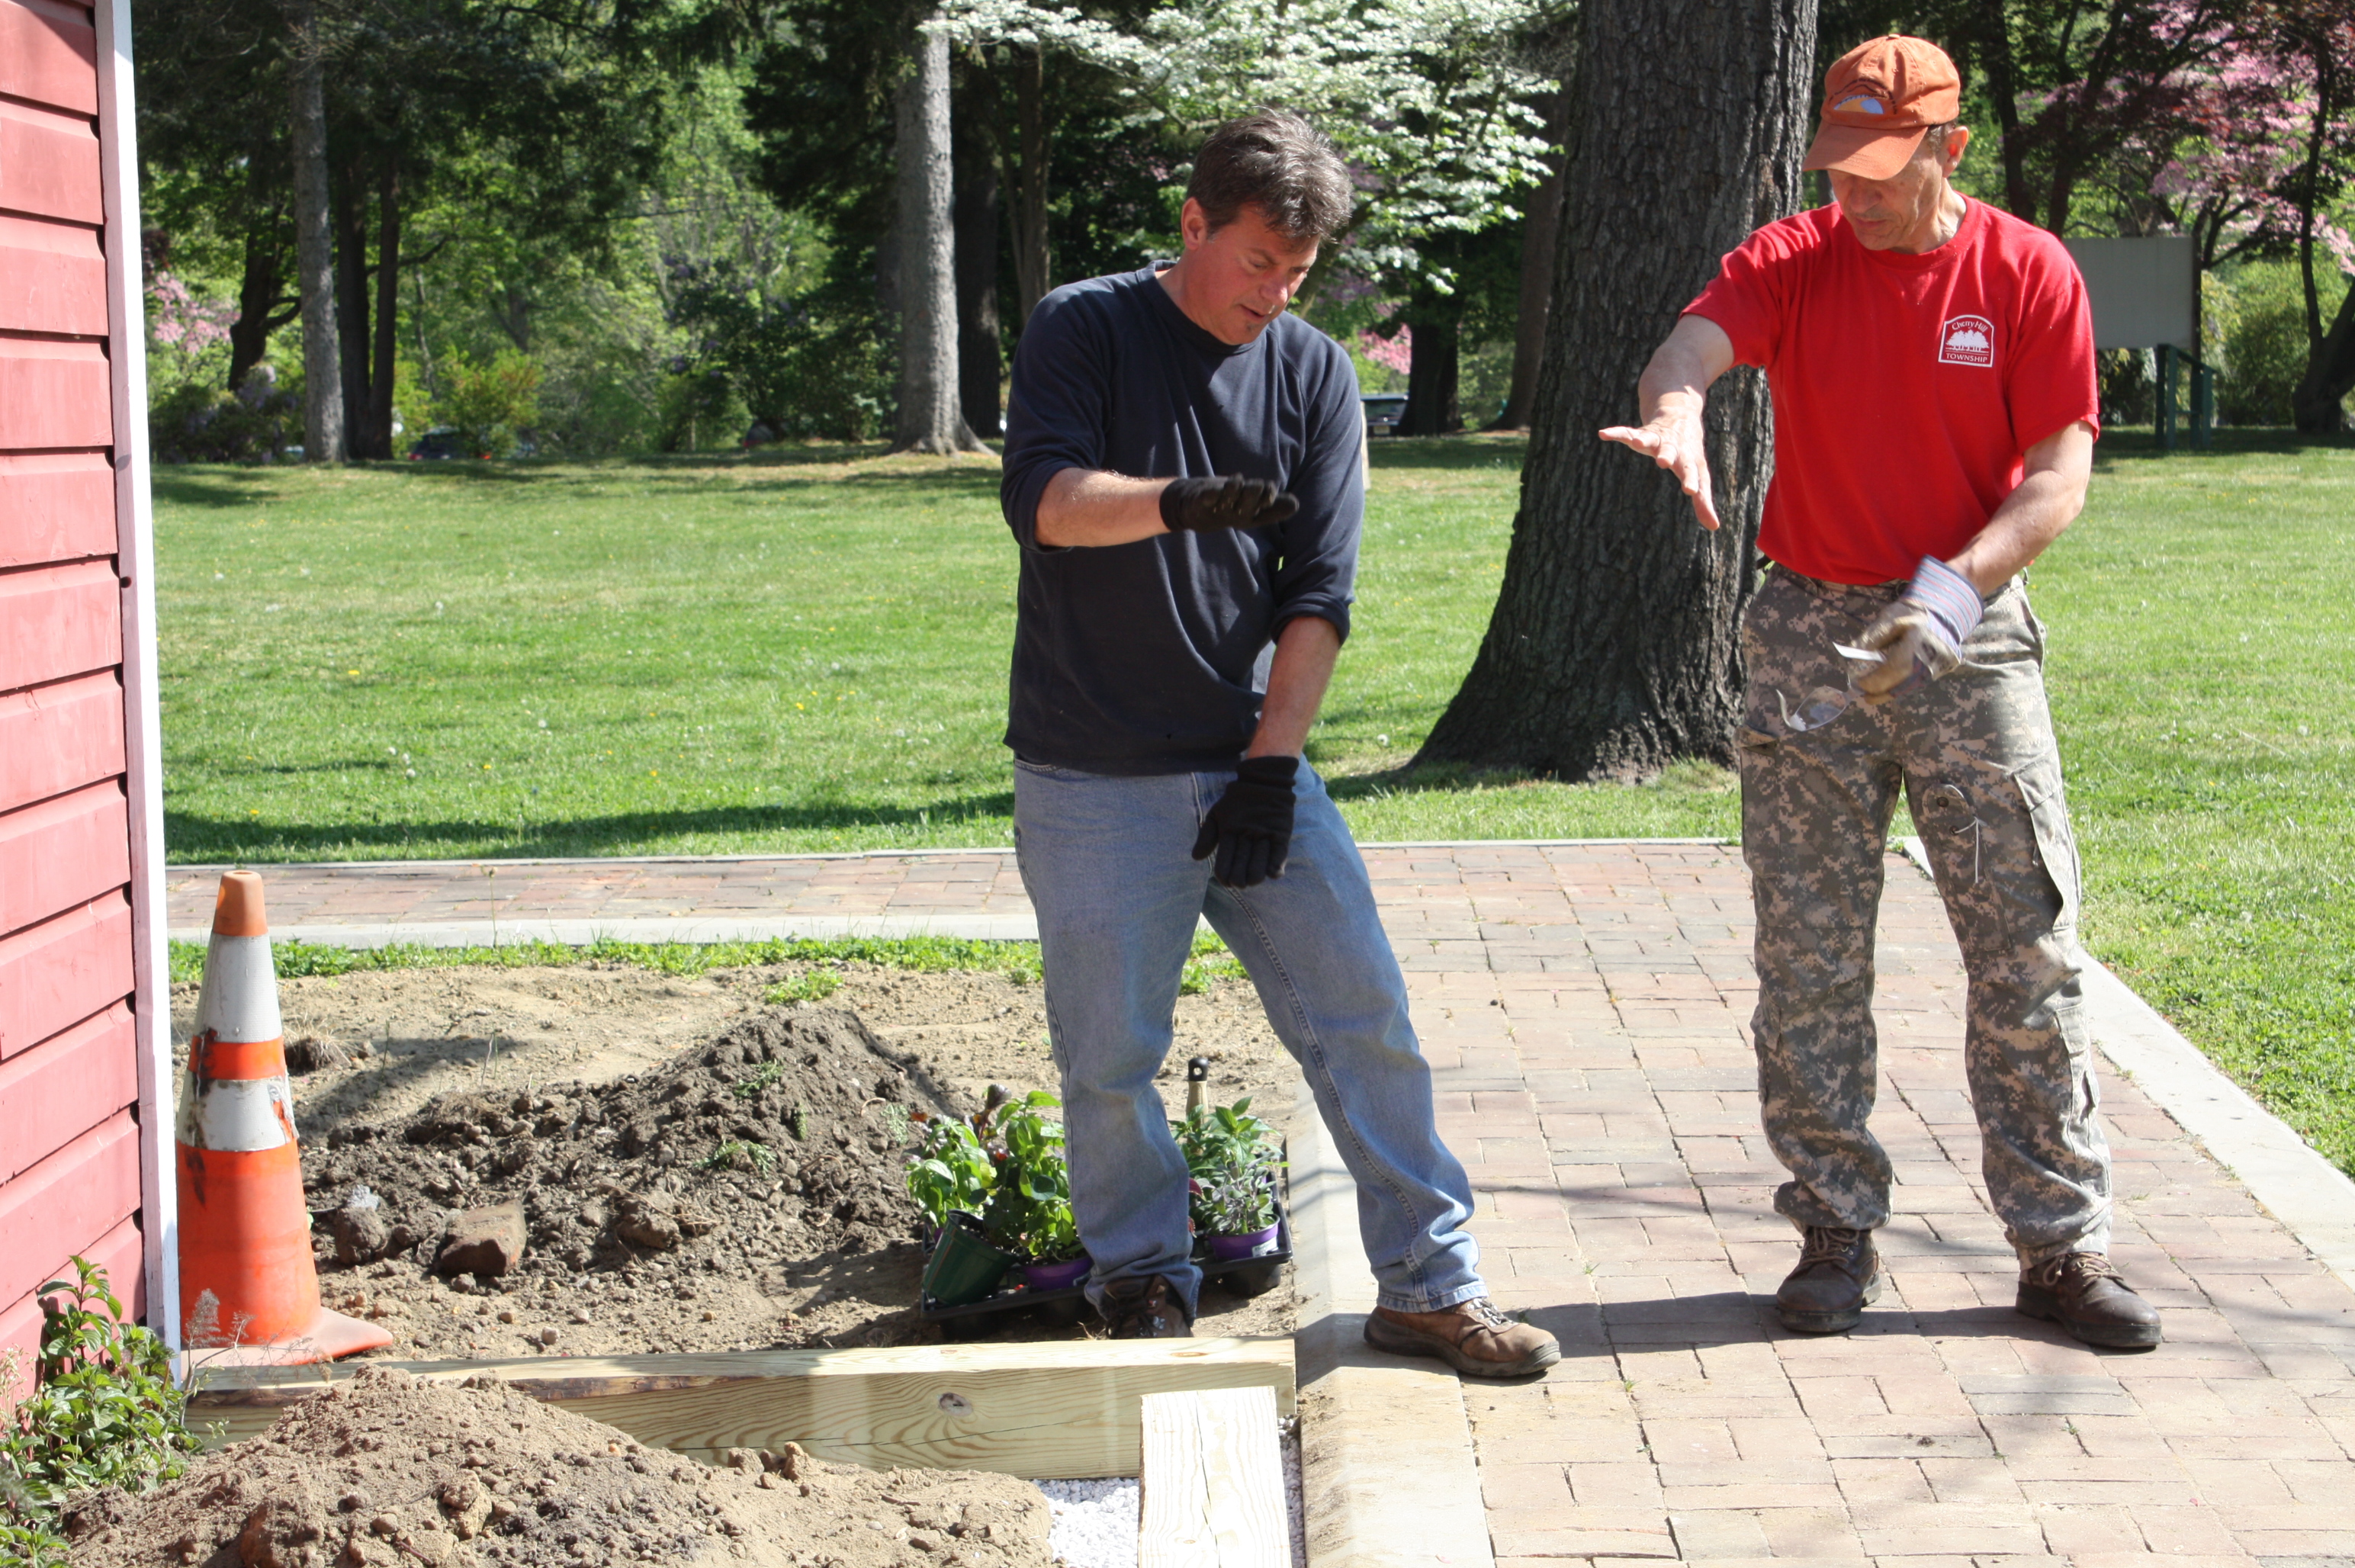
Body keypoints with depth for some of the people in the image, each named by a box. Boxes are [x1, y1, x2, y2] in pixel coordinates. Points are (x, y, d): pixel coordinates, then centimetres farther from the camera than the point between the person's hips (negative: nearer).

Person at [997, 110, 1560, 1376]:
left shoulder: (1316, 374, 7)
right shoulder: (1083, 330, -2)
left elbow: (1320, 591, 1)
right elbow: (1043, 498, -18)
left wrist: (1272, 761, -9)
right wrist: (1176, 501, -38)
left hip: (1254, 764, 3)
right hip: (1094, 783, -3)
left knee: (1365, 1017, -1)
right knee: (1109, 1054, 1)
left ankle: (1428, 1284, 8)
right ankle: (1142, 1282, 21)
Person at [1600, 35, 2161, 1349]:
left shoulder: (2030, 275, -2)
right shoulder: (1790, 264, 0)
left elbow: (2060, 476, -6)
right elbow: (1692, 344, -20)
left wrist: (1956, 588, -23)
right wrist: (1678, 409, -45)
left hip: (1971, 639, -1)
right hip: (1812, 637, 1)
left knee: (2028, 950, 0)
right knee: (1810, 957, 3)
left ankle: (2062, 1243, 7)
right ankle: (1838, 1233, 14)